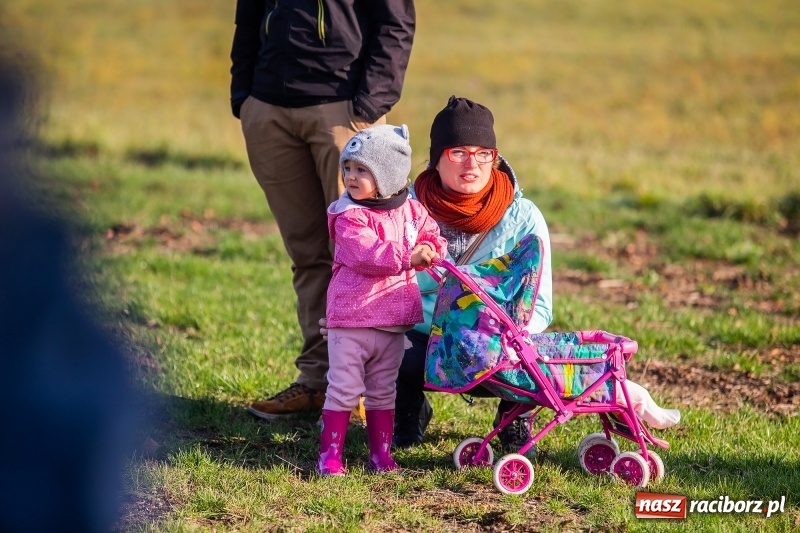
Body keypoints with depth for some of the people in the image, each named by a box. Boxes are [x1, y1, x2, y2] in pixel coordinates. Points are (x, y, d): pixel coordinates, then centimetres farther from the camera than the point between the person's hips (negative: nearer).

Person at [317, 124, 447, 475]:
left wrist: (429, 251, -12)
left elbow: (434, 239, 12)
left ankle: (381, 453, 24)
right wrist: (406, 257, -35)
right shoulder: (349, 216, -11)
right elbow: (364, 253, -24)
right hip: (351, 317, -5)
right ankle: (329, 455, 4)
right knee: (344, 388, -3)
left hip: (393, 319, 5)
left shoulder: (411, 212, 6)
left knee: (383, 390, 15)